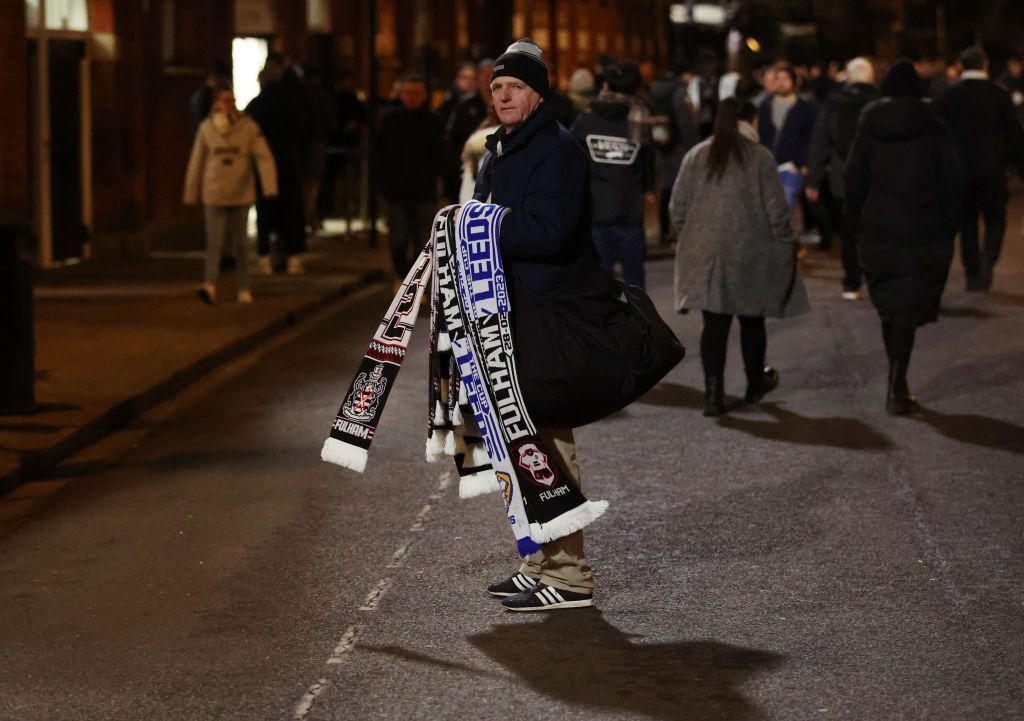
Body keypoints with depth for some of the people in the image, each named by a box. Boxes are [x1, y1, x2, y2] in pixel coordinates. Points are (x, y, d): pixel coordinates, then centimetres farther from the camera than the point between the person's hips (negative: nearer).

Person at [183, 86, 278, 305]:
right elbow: (196, 163, 7)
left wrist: (270, 187, -19)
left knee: (239, 243, 8)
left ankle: (244, 289, 18)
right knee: (214, 241, -11)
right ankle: (209, 285, -22)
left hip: (240, 194, 0)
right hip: (214, 194, 0)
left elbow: (264, 158, -8)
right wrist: (191, 194, 11)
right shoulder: (206, 128, 0)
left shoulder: (248, 127, -4)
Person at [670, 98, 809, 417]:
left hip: (706, 255, 2)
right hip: (750, 254, -2)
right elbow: (776, 210, -8)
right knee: (752, 320, 15)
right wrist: (786, 242, 4)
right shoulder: (759, 157, -7)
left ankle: (713, 392, -6)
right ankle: (755, 382, 31)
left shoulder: (696, 156, 3)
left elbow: (678, 206, 4)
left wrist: (688, 237, 16)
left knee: (714, 324, 2)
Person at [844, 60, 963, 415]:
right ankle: (897, 383, -14)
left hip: (878, 234, 2)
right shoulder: (934, 130, -2)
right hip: (925, 235, -2)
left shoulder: (868, 130, 2)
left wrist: (858, 222, 14)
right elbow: (952, 184, -1)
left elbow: (853, 183, 3)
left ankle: (898, 382, 24)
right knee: (910, 307, -3)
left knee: (890, 306, 15)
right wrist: (948, 229, 6)